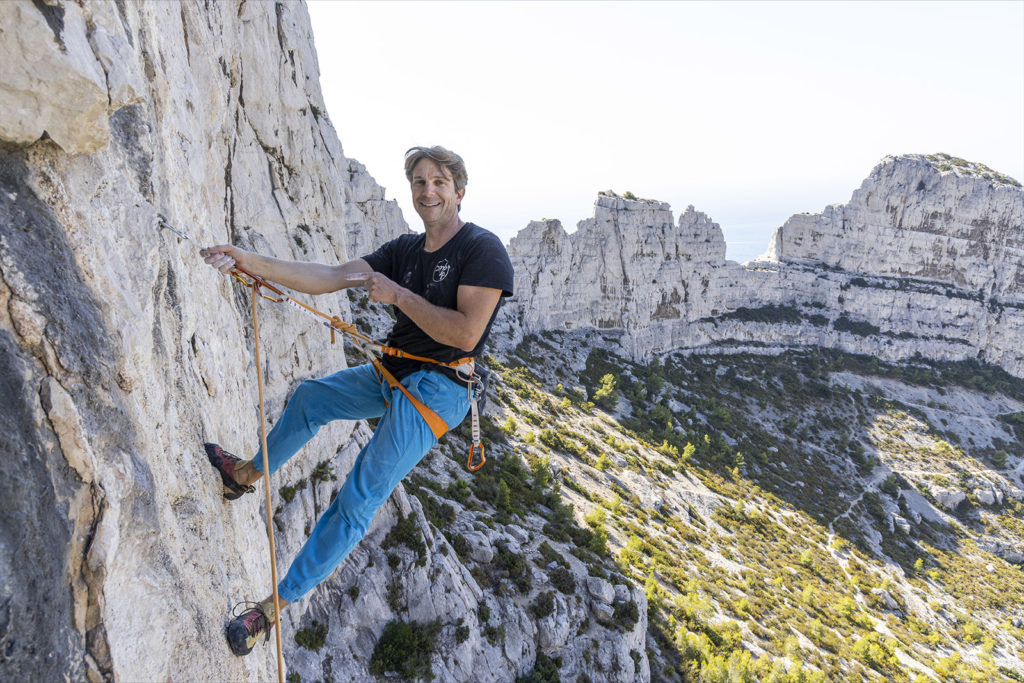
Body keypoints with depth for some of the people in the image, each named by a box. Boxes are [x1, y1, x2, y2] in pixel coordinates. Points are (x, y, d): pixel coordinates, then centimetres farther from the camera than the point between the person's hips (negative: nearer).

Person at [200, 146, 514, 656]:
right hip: (393, 373, 8)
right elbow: (329, 277, 0)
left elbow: (465, 333, -24)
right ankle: (249, 473, 46)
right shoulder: (404, 250, 8)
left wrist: (398, 294, -17)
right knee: (310, 396, 21)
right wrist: (250, 262, -10)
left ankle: (278, 602, 3)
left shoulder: (483, 249, -14)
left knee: (357, 500, -9)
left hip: (436, 388, -8)